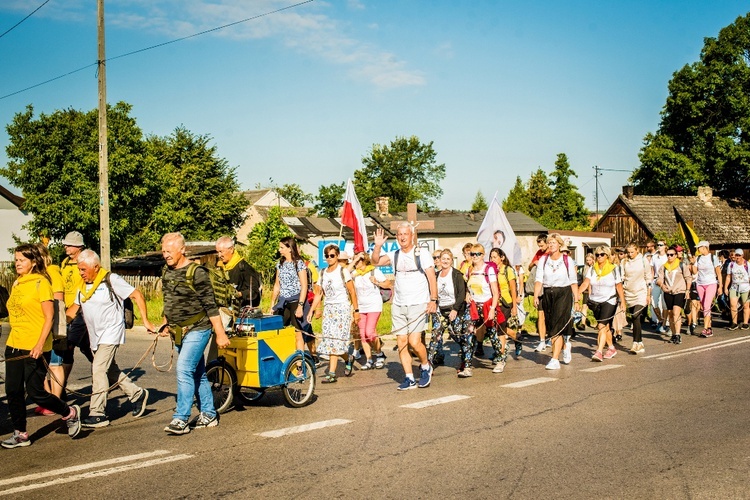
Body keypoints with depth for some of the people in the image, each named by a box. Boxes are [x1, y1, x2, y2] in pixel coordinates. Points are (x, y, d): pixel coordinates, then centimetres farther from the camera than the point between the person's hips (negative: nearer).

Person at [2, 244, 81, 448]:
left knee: (35, 392, -3)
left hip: (35, 348, -7)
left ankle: (70, 413, 19)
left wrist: (40, 344, -20)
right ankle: (20, 434, 18)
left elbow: (49, 317, -12)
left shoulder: (41, 283, -9)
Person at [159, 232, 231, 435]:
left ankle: (181, 419, -12)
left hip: (197, 330, -8)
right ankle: (208, 415, 22)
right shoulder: (168, 271, 7)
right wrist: (165, 322, 17)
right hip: (179, 332, 8)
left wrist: (220, 334, -17)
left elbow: (210, 306, -17)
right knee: (197, 373, 13)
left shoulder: (196, 273, -16)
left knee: (184, 370, -16)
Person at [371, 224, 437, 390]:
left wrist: (433, 300, -12)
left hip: (418, 305, -4)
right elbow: (376, 261, 0)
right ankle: (409, 378, 12)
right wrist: (378, 246, -17)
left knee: (414, 342, -14)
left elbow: (432, 277, -4)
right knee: (401, 342, 2)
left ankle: (426, 367, 13)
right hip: (398, 306, 5)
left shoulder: (422, 254, -2)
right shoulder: (395, 255, 10)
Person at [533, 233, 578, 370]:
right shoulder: (543, 260, 5)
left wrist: (576, 299, 0)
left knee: (557, 327, -12)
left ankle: (555, 360, -12)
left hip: (564, 294, -3)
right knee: (551, 327, 10)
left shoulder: (568, 261, 0)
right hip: (547, 295, 3)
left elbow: (574, 282, 3)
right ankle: (566, 345, 40)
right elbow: (538, 280, -3)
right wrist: (536, 296, -16)